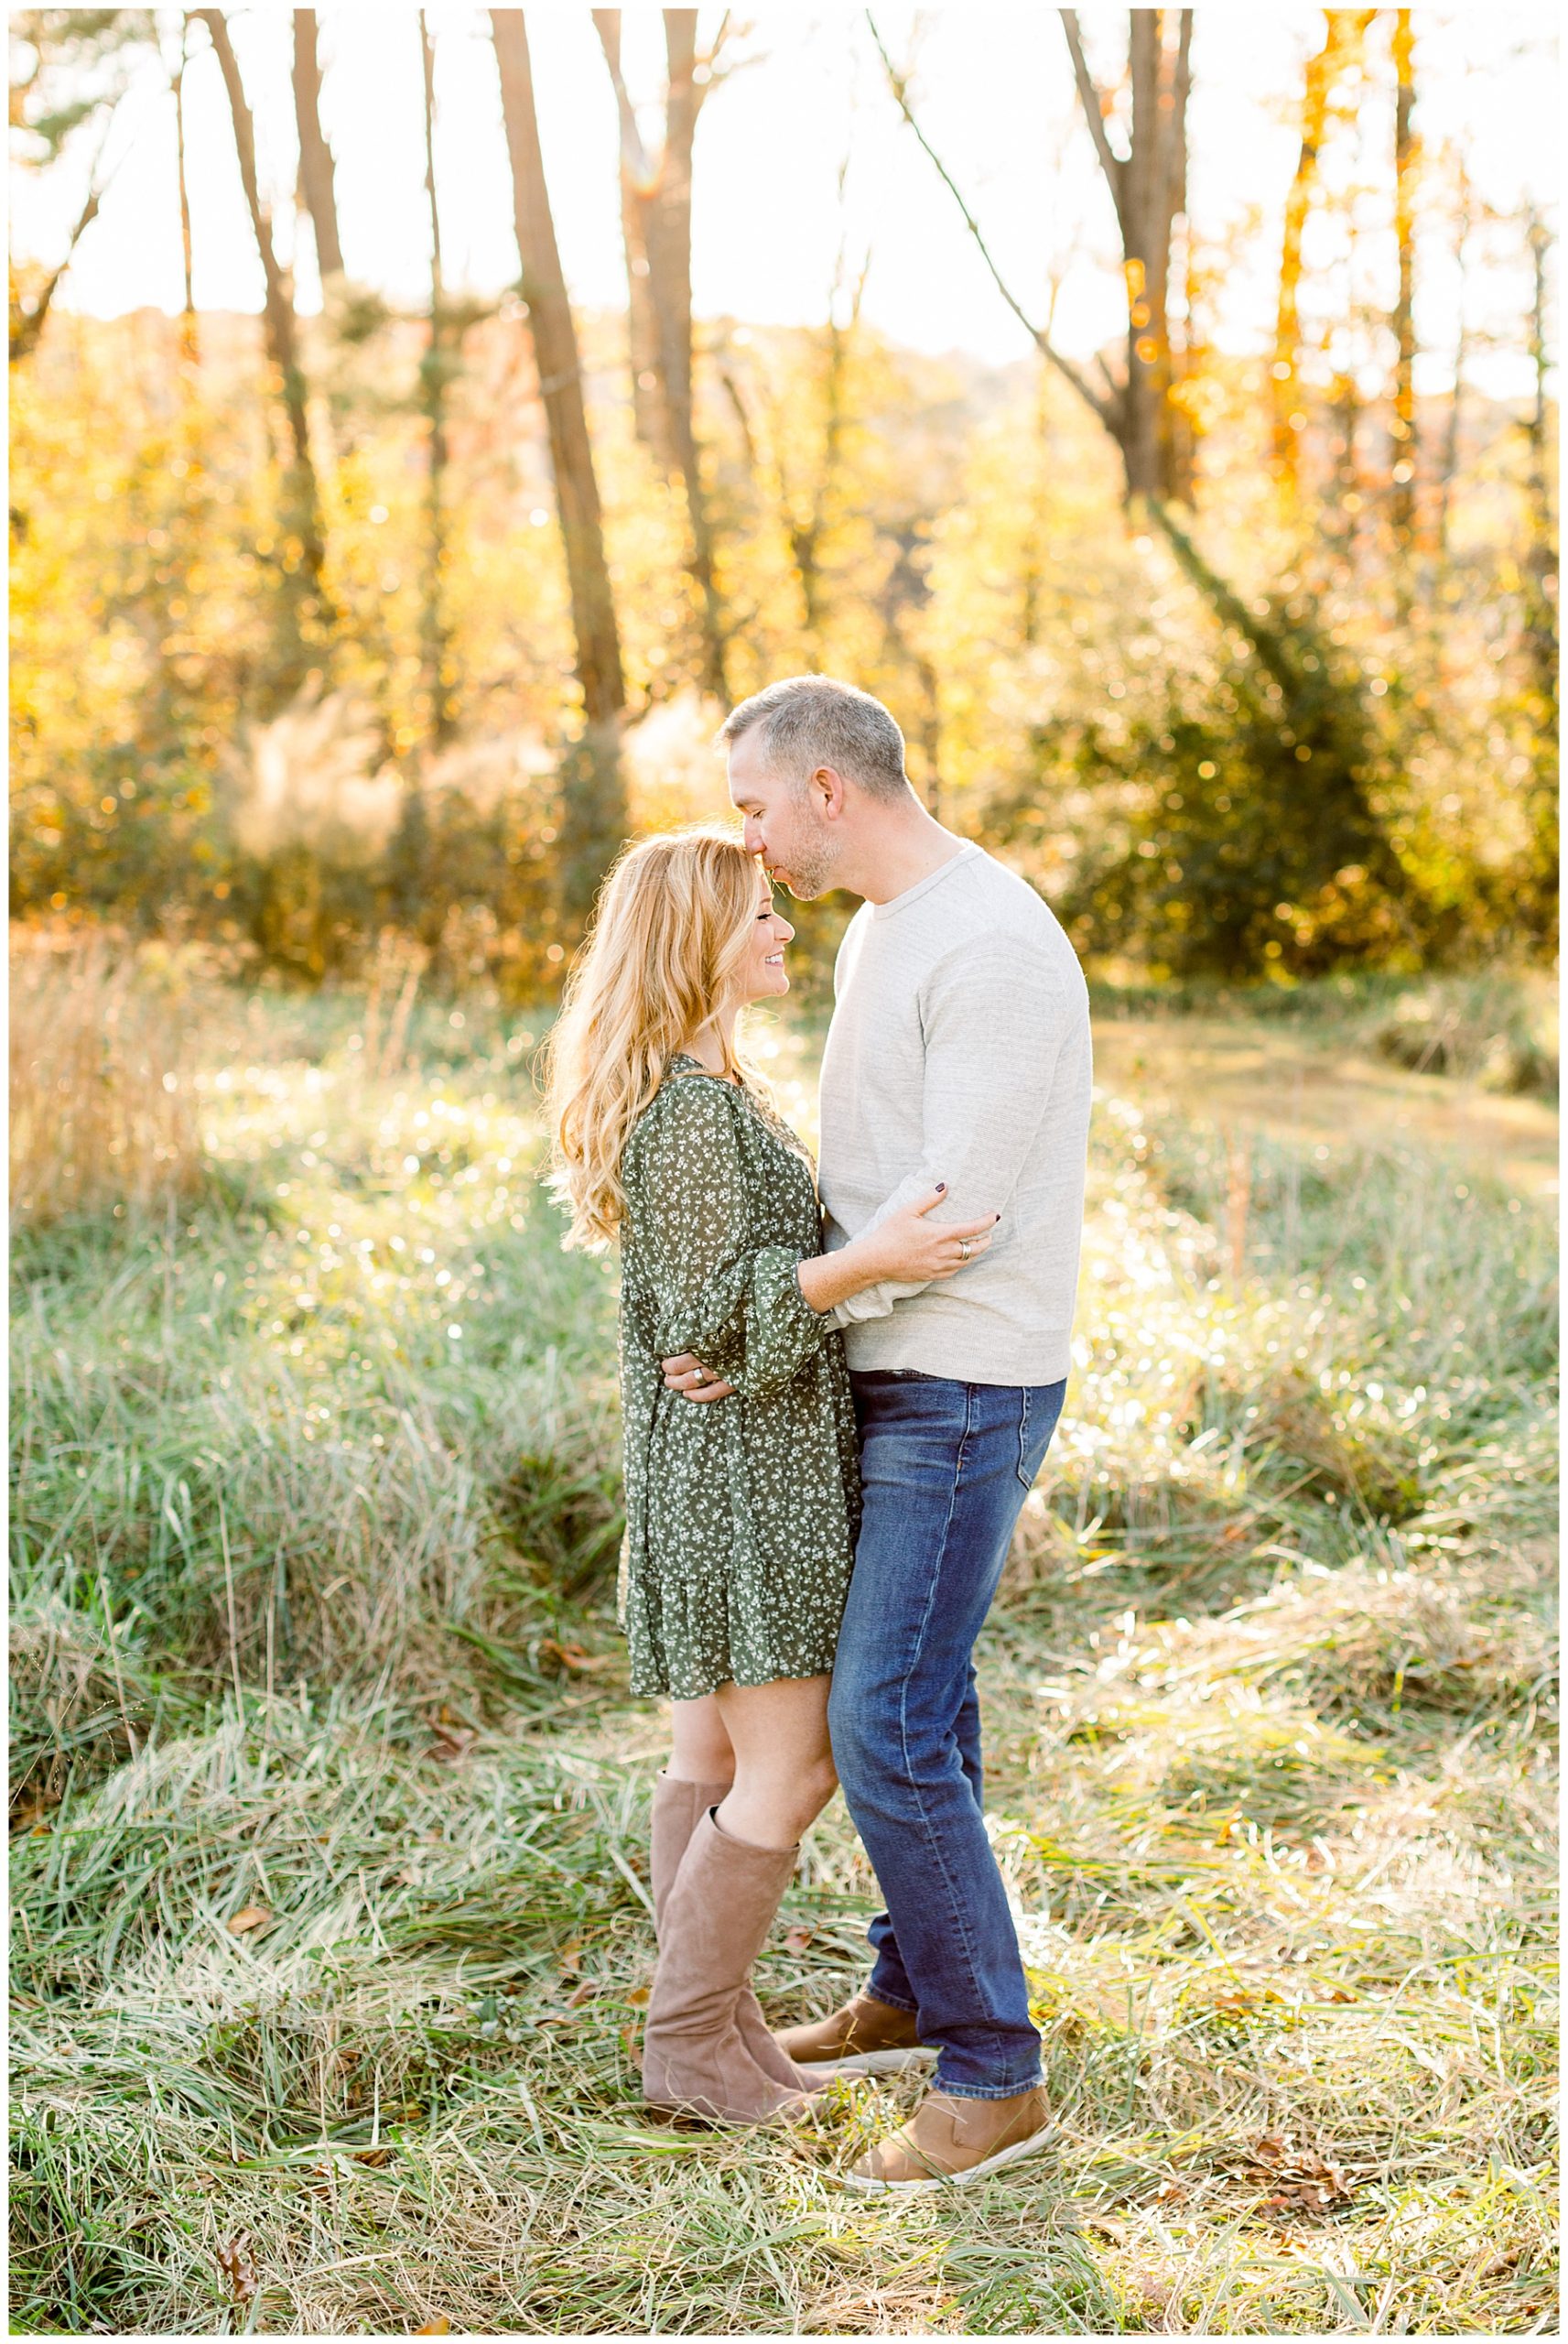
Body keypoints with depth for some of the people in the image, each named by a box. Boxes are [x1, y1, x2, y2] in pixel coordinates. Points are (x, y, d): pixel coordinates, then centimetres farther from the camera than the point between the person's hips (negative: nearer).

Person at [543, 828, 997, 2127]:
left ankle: (710, 2013, 24)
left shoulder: (710, 1083, 13)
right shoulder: (689, 1102, -19)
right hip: (737, 1463, -10)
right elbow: (712, 1312, -22)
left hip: (752, 1450, 11)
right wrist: (869, 1261, -30)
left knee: (718, 1748, 15)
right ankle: (690, 2040, 7)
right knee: (790, 1766, -4)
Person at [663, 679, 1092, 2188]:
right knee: (908, 1696, 19)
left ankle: (993, 2076, 3)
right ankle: (913, 1994, 35)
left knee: (885, 1729, -9)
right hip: (897, 1381, 10)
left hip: (965, 1396, -10)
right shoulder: (879, 934, 12)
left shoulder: (998, 949, -22)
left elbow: (957, 1207, -25)